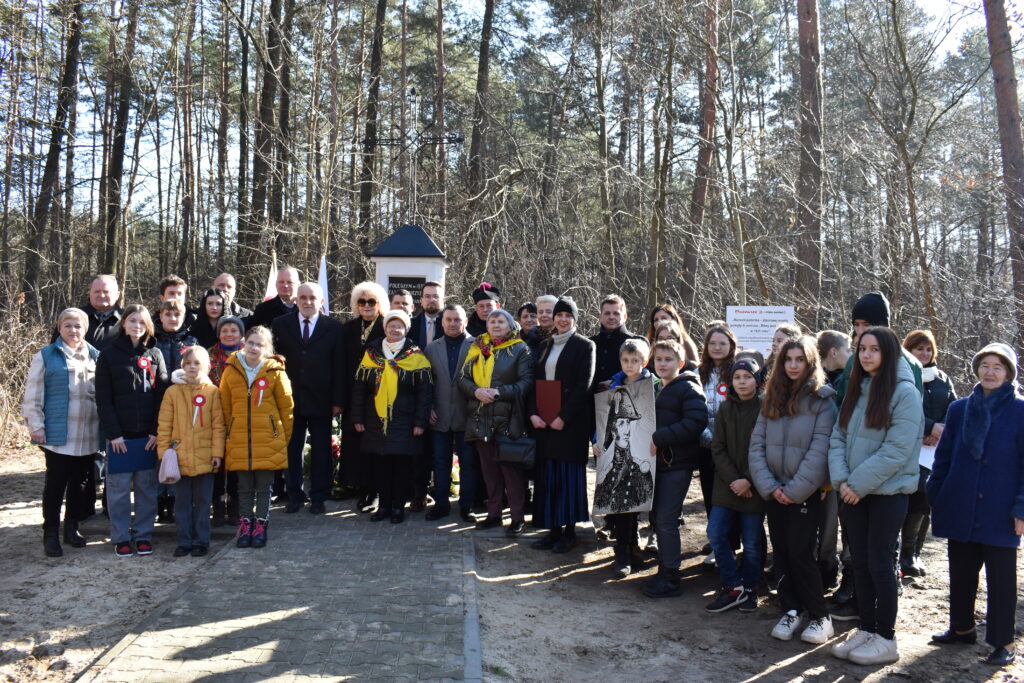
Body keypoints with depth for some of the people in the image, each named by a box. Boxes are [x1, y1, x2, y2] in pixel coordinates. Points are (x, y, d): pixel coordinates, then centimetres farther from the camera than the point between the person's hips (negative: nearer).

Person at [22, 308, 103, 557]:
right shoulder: (45, 356, -1)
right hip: (57, 435, -4)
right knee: (55, 484, 2)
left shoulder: (95, 356, 11)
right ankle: (50, 534, 12)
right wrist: (36, 426, -9)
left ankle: (72, 527, 26)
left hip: (88, 436, 4)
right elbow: (33, 396, -2)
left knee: (80, 483, 13)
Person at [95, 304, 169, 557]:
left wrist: (157, 431, -6)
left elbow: (162, 395, 3)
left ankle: (143, 535, 16)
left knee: (147, 487, 6)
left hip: (149, 435, 2)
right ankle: (121, 537, 14)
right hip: (119, 435, -1)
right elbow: (103, 399, -1)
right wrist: (113, 433, -9)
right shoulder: (109, 355, 3)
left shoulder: (155, 354, 9)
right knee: (119, 488, 3)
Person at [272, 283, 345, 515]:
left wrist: (337, 401, -4)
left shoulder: (333, 327, 1)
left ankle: (318, 498, 19)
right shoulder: (280, 325, 4)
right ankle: (294, 496, 21)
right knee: (291, 450, 8)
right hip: (290, 398, 1)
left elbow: (339, 367, 0)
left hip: (321, 400, -1)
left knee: (321, 451, 6)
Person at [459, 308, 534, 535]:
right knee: (489, 469, 11)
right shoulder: (476, 348, 12)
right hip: (480, 420, 4)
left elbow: (527, 382, -8)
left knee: (512, 469, -1)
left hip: (508, 420, -4)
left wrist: (499, 392, -18)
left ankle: (517, 517, 7)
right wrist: (476, 391, -12)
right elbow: (463, 377, 8)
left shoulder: (519, 349, 0)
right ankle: (493, 514, 21)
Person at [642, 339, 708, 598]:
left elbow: (695, 423, -21)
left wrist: (659, 439, -22)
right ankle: (663, 570, 24)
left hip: (677, 464, -8)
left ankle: (671, 578, 3)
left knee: (666, 521, -7)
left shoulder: (688, 388, -8)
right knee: (658, 519, 12)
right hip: (657, 461, 8)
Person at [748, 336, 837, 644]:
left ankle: (820, 616, 11)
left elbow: (819, 451, -14)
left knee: (800, 553, -5)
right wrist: (769, 486, -7)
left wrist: (794, 490, -15)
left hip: (806, 492, -5)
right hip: (774, 492, 5)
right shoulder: (773, 399, 9)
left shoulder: (822, 400, -7)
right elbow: (757, 444, 4)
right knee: (781, 553, 9)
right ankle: (791, 611, 21)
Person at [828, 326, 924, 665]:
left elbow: (897, 450, -17)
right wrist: (841, 479, -7)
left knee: (879, 564, 0)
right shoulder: (856, 391, 11)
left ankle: (885, 638, 13)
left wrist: (858, 483, -16)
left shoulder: (904, 392, -11)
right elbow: (838, 437, 7)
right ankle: (866, 628, 23)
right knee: (860, 562, 11)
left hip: (887, 492, -6)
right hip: (853, 493, 6)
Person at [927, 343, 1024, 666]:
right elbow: (944, 457, 10)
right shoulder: (959, 409, 6)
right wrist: (935, 498, 6)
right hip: (960, 509, 4)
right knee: (961, 572, 15)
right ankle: (962, 627, 31)